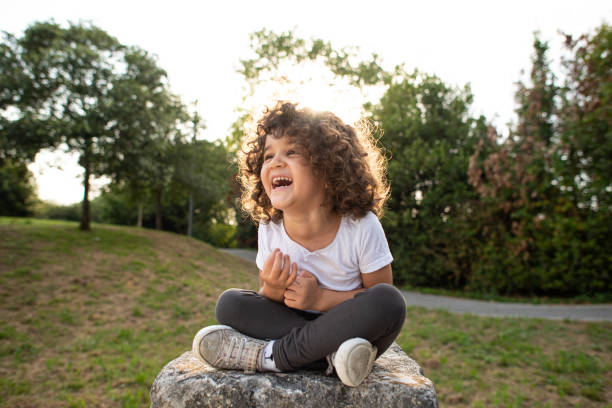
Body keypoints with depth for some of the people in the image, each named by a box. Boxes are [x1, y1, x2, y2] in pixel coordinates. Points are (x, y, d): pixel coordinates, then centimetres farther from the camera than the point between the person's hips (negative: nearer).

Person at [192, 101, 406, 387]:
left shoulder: (362, 227, -17)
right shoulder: (269, 230, -7)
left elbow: (382, 305, -9)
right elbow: (266, 300, 4)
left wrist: (321, 298, -22)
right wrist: (272, 290, -21)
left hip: (349, 331, -2)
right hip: (291, 322, 2)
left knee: (390, 300, -31)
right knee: (229, 303, -16)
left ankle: (270, 355, -23)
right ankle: (330, 353, -22)